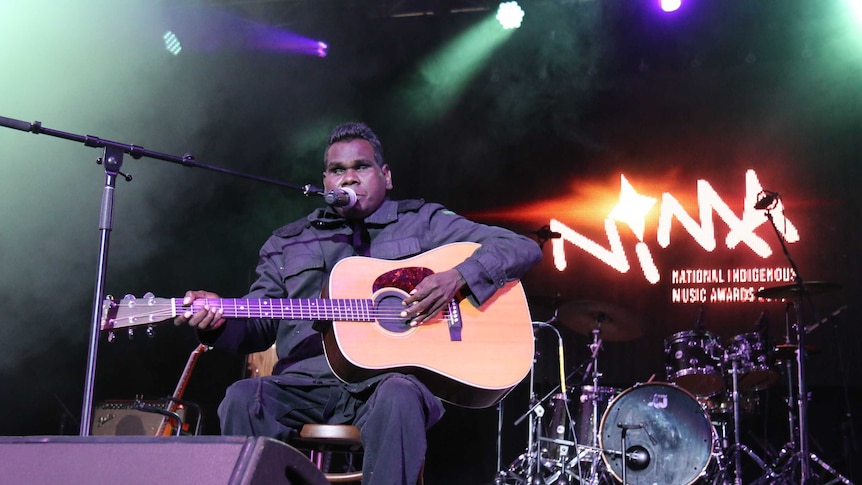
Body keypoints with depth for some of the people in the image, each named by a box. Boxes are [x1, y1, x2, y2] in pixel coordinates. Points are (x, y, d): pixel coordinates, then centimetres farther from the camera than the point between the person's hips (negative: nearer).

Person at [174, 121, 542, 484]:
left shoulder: (421, 222, 13)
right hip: (308, 383, 3)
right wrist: (220, 319, -7)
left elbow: (522, 249, 6)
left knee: (398, 398, -37)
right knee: (242, 398, -27)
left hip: (394, 376, -2)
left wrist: (457, 278, -12)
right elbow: (258, 326, 17)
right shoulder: (287, 244, 21)